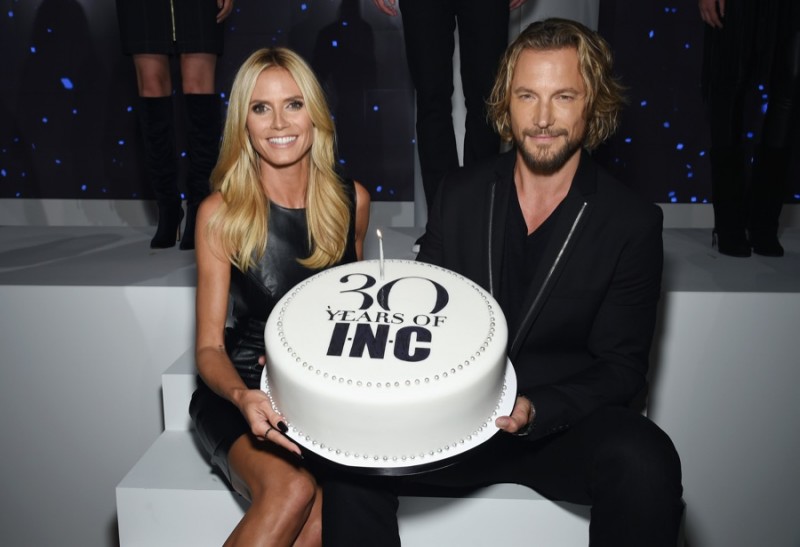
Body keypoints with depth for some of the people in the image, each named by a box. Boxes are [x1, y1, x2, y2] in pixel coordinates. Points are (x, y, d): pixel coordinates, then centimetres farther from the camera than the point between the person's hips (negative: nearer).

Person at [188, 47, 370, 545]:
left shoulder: (352, 200, 0)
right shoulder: (220, 213, -8)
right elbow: (210, 346, -6)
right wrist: (243, 397, -27)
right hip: (242, 391, -2)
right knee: (292, 489, -30)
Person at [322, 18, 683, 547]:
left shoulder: (634, 223, -5)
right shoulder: (461, 194, 2)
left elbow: (621, 367, -5)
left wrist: (535, 410, -22)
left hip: (564, 423, -1)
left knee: (644, 461, -32)